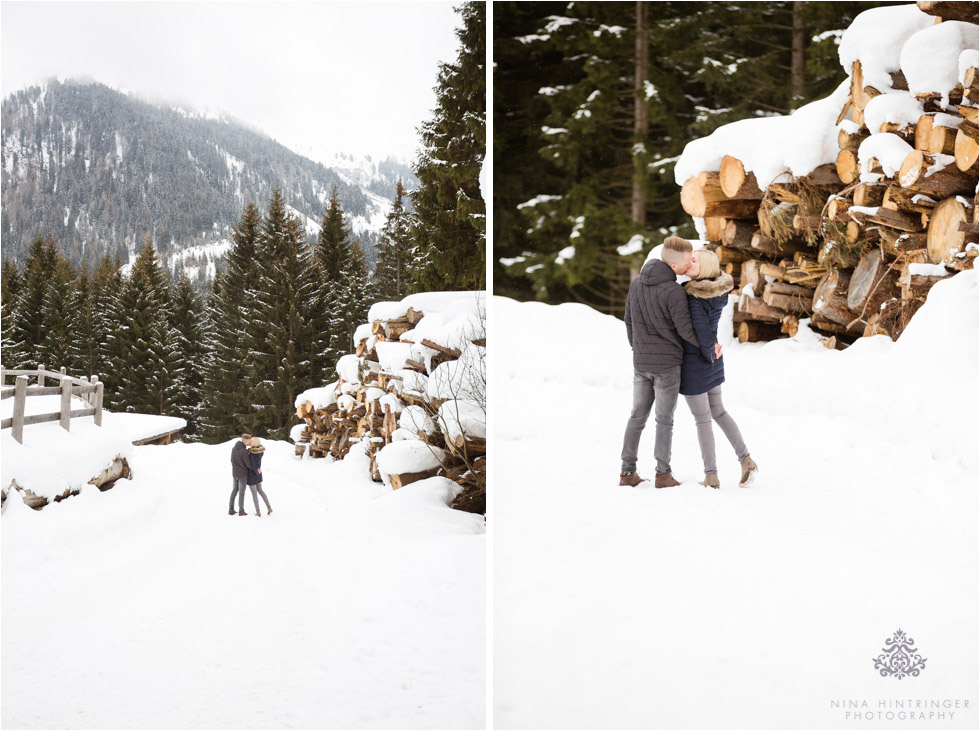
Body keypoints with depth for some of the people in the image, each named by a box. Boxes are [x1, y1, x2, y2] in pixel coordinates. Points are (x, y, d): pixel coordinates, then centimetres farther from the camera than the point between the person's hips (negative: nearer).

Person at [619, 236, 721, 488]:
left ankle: (627, 471, 14)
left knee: (638, 416, 13)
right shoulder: (673, 291, -21)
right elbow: (685, 330, -16)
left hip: (641, 363, 6)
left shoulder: (637, 283, 1)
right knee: (665, 420, 5)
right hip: (667, 364, -6)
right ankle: (663, 474, 10)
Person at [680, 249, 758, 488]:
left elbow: (703, 333, -26)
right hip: (713, 362, 8)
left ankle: (711, 475, 13)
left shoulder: (695, 298, -24)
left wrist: (709, 354, -10)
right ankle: (746, 461, 21)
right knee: (718, 411, 23)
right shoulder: (719, 291, 1)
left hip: (694, 363, -8)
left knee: (702, 420, 4)